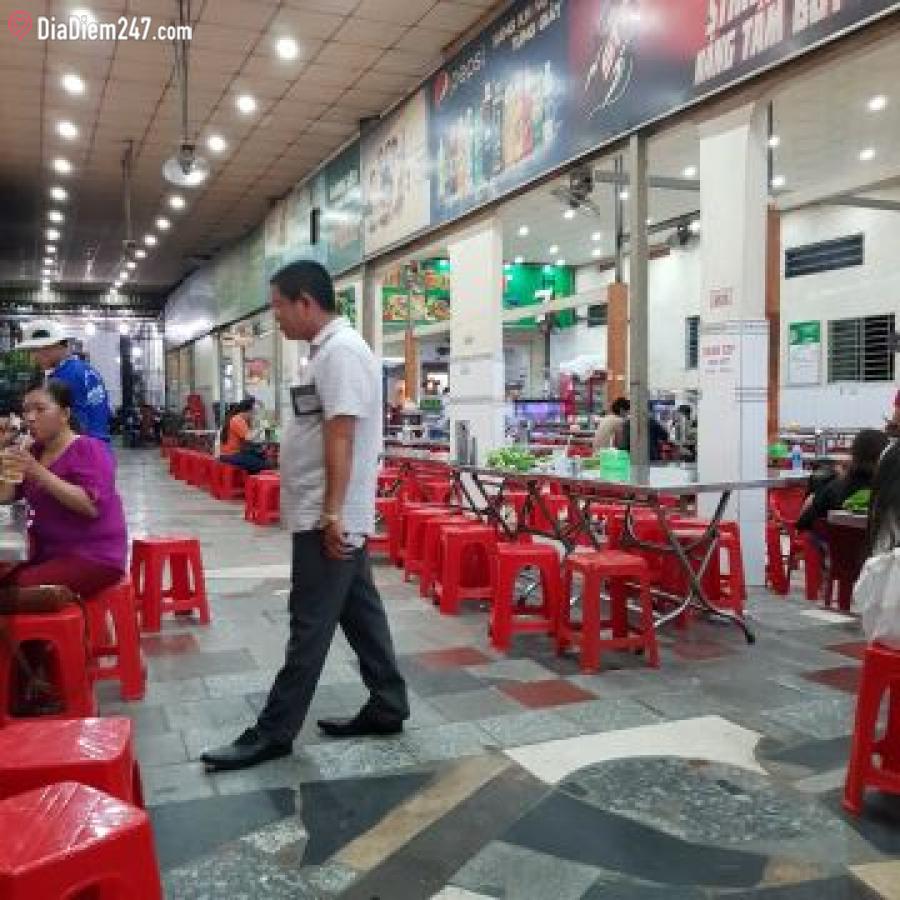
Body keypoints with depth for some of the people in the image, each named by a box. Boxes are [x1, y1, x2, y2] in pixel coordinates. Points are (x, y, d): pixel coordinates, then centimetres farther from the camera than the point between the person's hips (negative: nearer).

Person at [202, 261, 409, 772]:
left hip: (328, 520, -10)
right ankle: (387, 709, 23)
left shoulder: (340, 350, -16)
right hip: (336, 516, 10)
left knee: (310, 626, -2)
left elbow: (341, 436, -22)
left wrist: (331, 512, -24)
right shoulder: (330, 350, 16)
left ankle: (275, 733, 8)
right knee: (361, 613, 14)